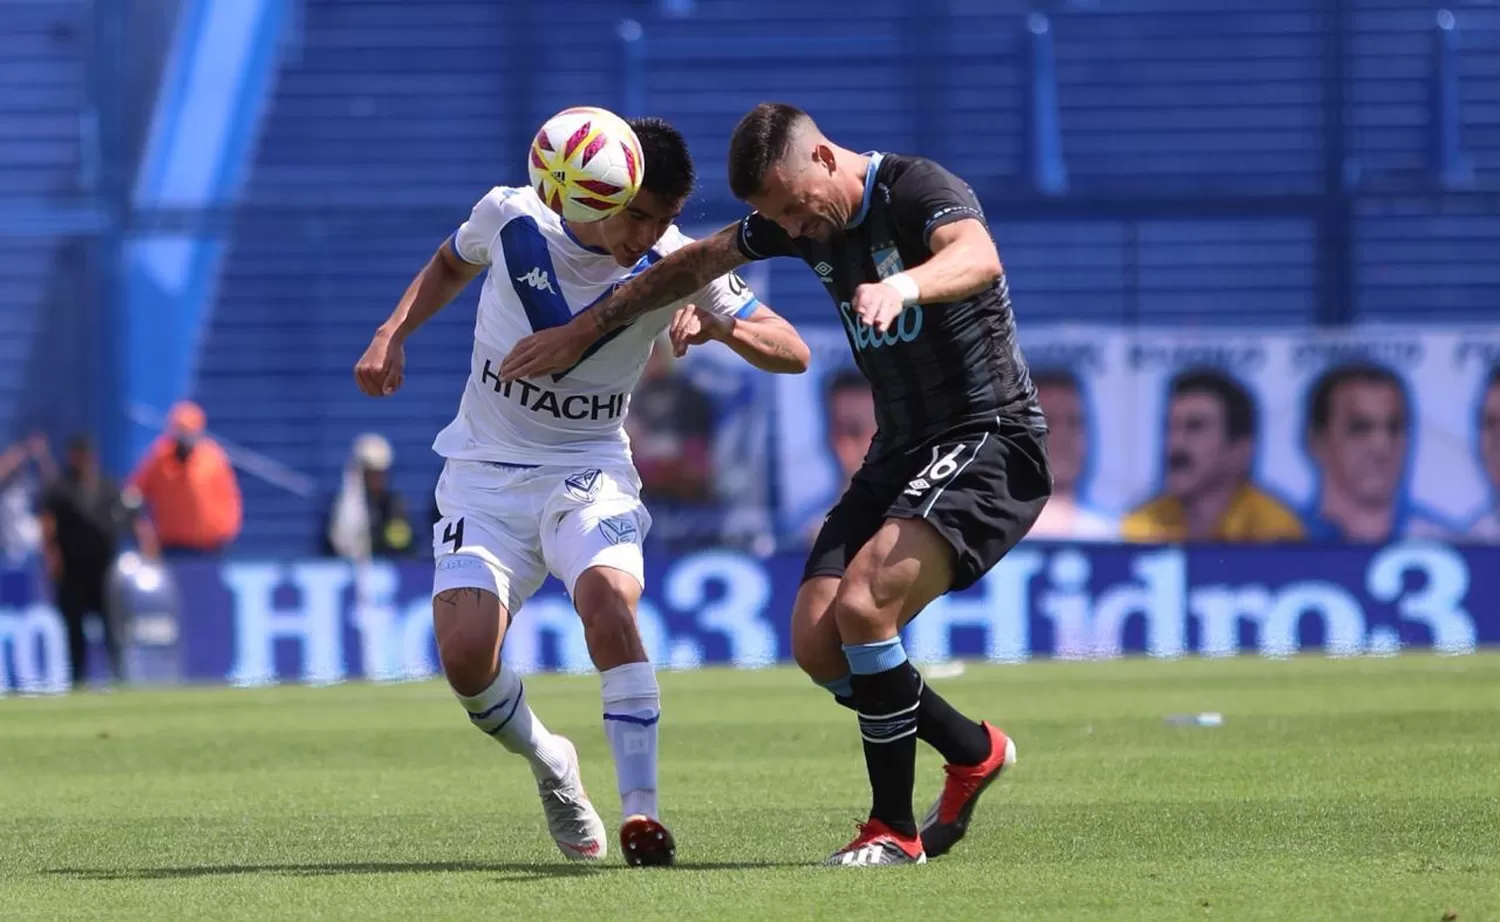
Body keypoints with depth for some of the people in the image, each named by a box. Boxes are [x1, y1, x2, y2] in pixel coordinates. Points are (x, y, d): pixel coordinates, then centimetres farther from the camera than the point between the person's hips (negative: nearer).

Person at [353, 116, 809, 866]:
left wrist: (720, 325, -32)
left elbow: (792, 352, -13)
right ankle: (551, 768, 14)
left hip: (590, 470, -1)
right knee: (465, 654, -18)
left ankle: (641, 810, -28)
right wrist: (391, 336, 1)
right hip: (485, 469, 1)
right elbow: (451, 263, 15)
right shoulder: (509, 216, -10)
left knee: (607, 596, -32)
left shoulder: (674, 266, -13)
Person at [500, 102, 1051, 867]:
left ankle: (894, 828, -14)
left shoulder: (921, 192, -18)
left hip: (991, 443, -8)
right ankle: (974, 753, 15)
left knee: (861, 602, -26)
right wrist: (586, 330, 25)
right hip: (899, 454, 8)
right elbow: (696, 264, 22)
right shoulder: (796, 218, 6)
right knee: (816, 641, -6)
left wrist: (904, 285, -61)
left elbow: (978, 258, -40)